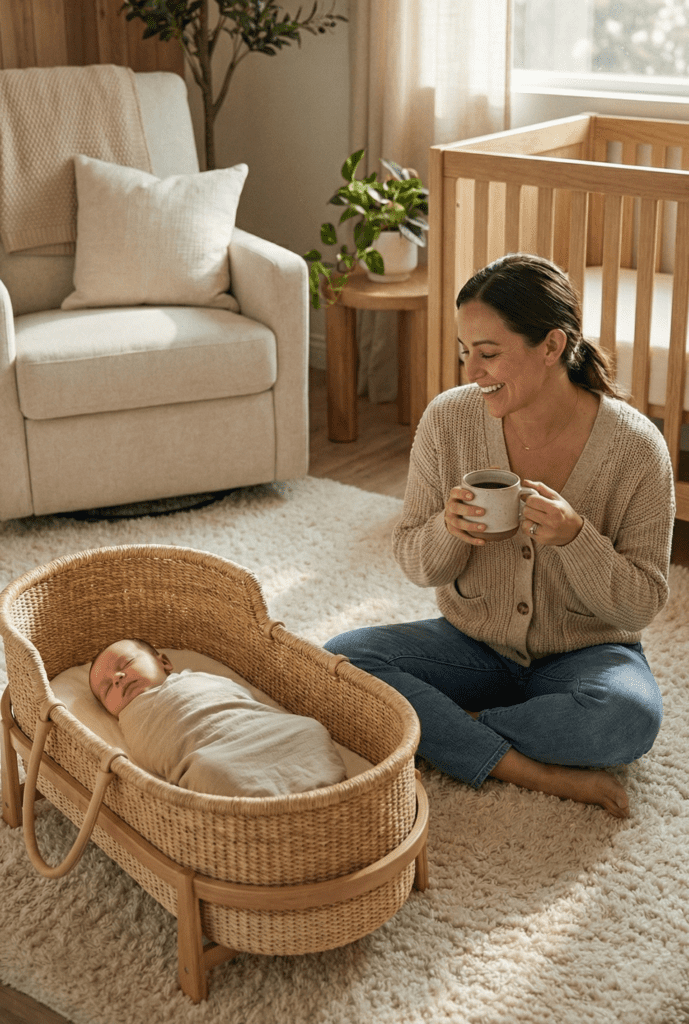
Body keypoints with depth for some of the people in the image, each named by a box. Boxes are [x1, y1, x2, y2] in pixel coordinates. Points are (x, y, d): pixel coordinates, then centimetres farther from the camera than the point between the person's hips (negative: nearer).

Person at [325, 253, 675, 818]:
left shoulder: (636, 446, -16)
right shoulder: (448, 420, -11)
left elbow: (644, 602, -11)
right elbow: (415, 562, -1)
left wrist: (573, 538, -29)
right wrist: (449, 530, -25)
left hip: (587, 653, -2)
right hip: (474, 644, 3)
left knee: (631, 715, -36)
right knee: (339, 660, -22)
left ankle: (442, 731, -15)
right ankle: (535, 771, -21)